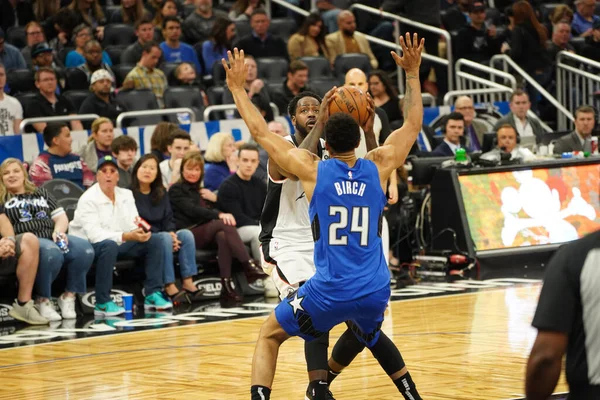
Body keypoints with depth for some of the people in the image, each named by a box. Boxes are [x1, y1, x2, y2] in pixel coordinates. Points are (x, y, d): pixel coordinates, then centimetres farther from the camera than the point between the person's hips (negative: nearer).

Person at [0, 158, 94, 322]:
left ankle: (69, 296, -13)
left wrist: (59, 231, 0)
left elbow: (61, 217, 21)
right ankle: (44, 301, -21)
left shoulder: (40, 193, 27)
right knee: (51, 252, -40)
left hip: (53, 237, 5)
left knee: (85, 249, -27)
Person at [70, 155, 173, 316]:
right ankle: (102, 303, -33)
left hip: (118, 243, 7)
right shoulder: (88, 199, -17)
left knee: (155, 241, -9)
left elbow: (134, 225, -1)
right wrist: (126, 236, -39)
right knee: (110, 246, -40)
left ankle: (152, 295, -10)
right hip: (88, 247, -7)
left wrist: (141, 232, -27)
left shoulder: (126, 195, 5)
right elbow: (94, 234, -28)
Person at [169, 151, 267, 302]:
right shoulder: (176, 190, 7)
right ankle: (249, 267, -41)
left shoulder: (201, 191, 30)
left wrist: (214, 199, 1)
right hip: (188, 235, -5)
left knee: (222, 236, -33)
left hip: (206, 235, 5)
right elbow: (192, 210, -12)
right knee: (224, 224, -31)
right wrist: (219, 215, -25)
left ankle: (227, 285, -44)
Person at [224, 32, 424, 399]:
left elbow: (260, 132, 5)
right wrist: (413, 73, 25)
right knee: (371, 334, 38)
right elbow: (414, 125, 18)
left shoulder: (312, 170, -4)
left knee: (269, 337, 15)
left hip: (330, 292, -4)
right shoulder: (378, 167, 3)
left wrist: (238, 88, 16)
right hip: (376, 292, 4)